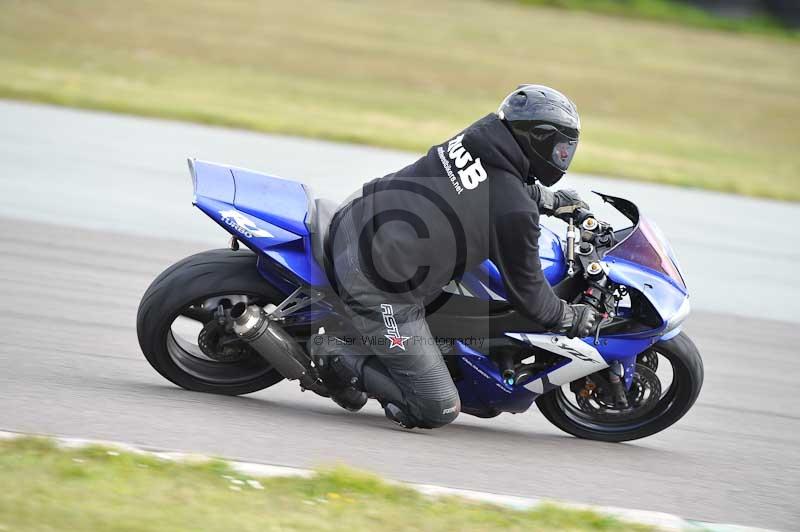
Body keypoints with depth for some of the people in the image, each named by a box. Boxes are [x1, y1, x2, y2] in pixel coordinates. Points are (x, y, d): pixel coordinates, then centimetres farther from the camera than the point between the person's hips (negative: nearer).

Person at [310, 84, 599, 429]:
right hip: (378, 289, -8)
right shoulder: (516, 212, -15)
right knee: (437, 410, 0)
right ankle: (341, 358, -2)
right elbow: (525, 289, -1)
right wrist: (571, 319, 15)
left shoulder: (480, 136, 5)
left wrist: (551, 200, 37)